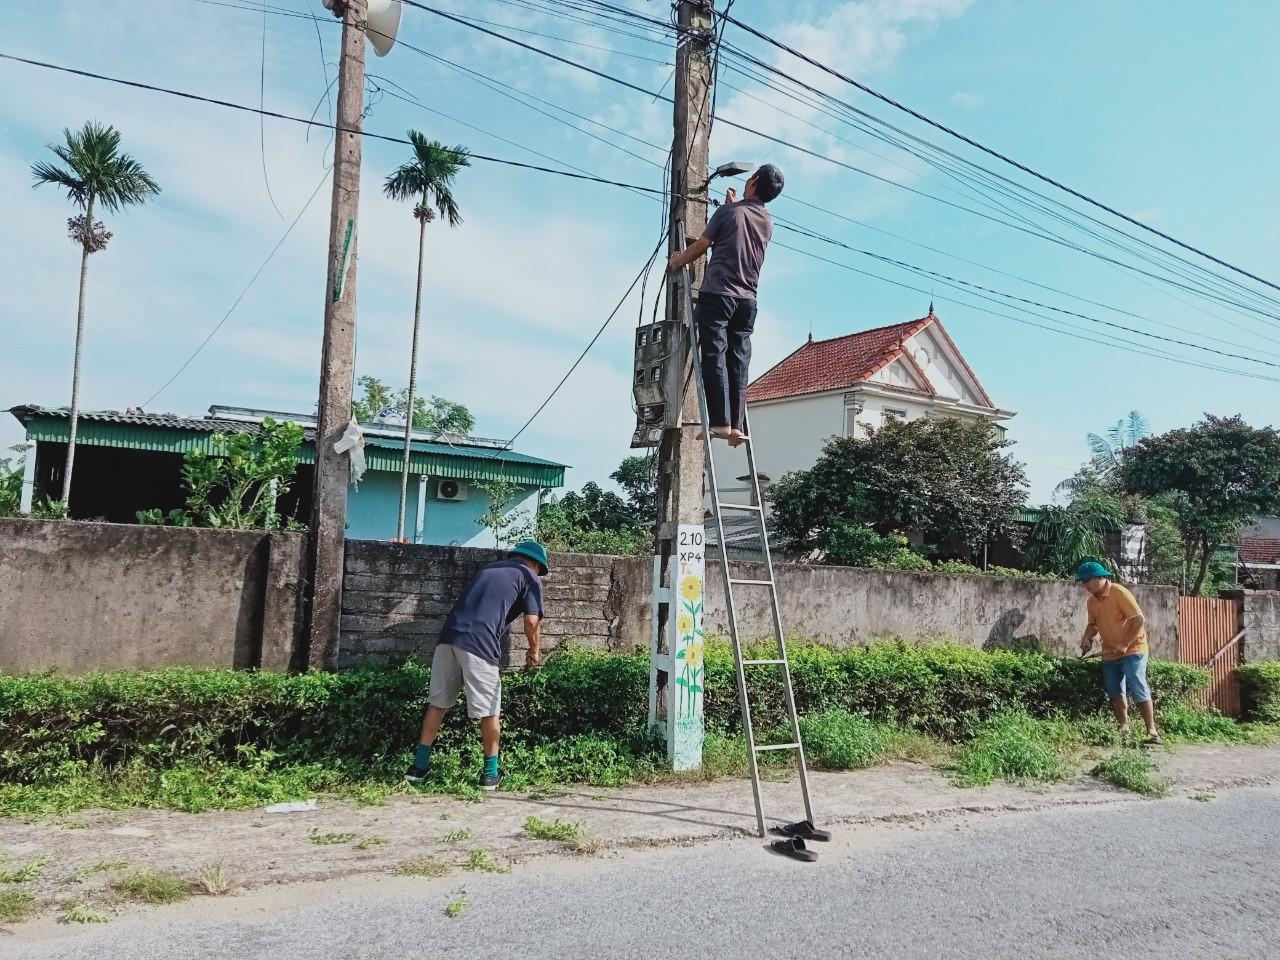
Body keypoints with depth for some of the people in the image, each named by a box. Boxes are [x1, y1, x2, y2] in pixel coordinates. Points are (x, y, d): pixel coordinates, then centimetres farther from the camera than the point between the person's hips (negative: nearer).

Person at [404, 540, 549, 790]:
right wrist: (534, 650, 20)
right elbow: (532, 621, 2)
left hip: (449, 636, 6)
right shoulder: (529, 577, 12)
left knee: (437, 703, 15)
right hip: (479, 644, -6)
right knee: (489, 711, 6)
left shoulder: (487, 568, 30)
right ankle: (490, 774, 15)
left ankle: (420, 766, 19)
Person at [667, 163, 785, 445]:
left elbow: (700, 246, 5)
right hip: (747, 299, 5)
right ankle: (736, 424, -4)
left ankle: (721, 422, -15)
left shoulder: (728, 211, -3)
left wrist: (677, 261, 23)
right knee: (739, 362, 2)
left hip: (717, 294, -5)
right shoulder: (767, 222, 13)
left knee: (715, 357, -8)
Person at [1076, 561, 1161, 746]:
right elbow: (1093, 623, 18)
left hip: (1132, 650, -7)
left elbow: (1140, 620, -19)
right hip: (1110, 654, 8)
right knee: (1115, 693, 9)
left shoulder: (1119, 593, -17)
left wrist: (1125, 645, -22)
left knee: (1138, 690, -11)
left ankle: (1152, 732, -6)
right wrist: (1087, 637, -3)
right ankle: (1123, 728, 19)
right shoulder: (1092, 601, 6)